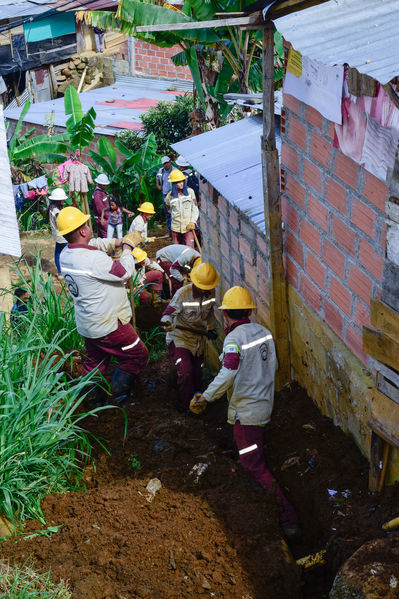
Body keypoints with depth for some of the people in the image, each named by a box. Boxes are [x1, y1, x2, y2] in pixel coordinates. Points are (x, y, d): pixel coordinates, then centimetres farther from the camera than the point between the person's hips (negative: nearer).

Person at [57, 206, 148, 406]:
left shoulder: (66, 254, -2)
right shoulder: (94, 259, -31)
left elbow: (94, 245, 15)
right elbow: (125, 272, -21)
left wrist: (118, 242, 6)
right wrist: (127, 247, -6)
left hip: (88, 323, 9)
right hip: (108, 326, -9)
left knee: (95, 361, 24)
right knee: (137, 355, 10)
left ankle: (94, 400, 34)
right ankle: (116, 394, 17)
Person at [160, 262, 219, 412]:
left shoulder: (211, 293, -4)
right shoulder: (183, 293, -21)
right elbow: (169, 312, -22)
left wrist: (211, 328, 9)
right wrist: (167, 321, -43)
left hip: (199, 338, 5)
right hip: (180, 338, -5)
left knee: (197, 374, 13)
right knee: (185, 372, -20)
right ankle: (185, 406, -4)